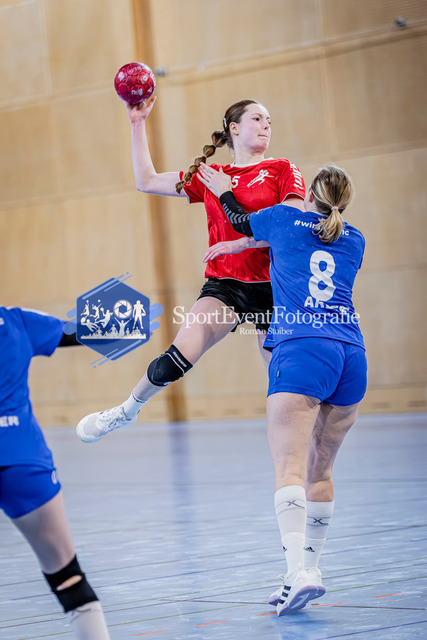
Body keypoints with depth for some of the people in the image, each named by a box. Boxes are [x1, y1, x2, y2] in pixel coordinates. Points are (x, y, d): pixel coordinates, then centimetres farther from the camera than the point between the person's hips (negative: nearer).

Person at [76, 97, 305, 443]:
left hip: (272, 286, -1)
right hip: (224, 284, 1)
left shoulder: (283, 170, 4)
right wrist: (138, 123, 14)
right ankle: (127, 410, 4)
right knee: (178, 357, -19)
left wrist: (242, 243, -20)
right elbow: (147, 181, 18)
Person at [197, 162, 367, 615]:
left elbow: (242, 222, 32)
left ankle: (299, 571, -31)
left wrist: (224, 191, 53)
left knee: (290, 469, -15)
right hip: (352, 355, 5)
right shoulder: (354, 241, 22)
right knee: (319, 471, 16)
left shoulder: (284, 218, 11)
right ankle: (308, 567, 21)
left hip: (301, 352, -5)